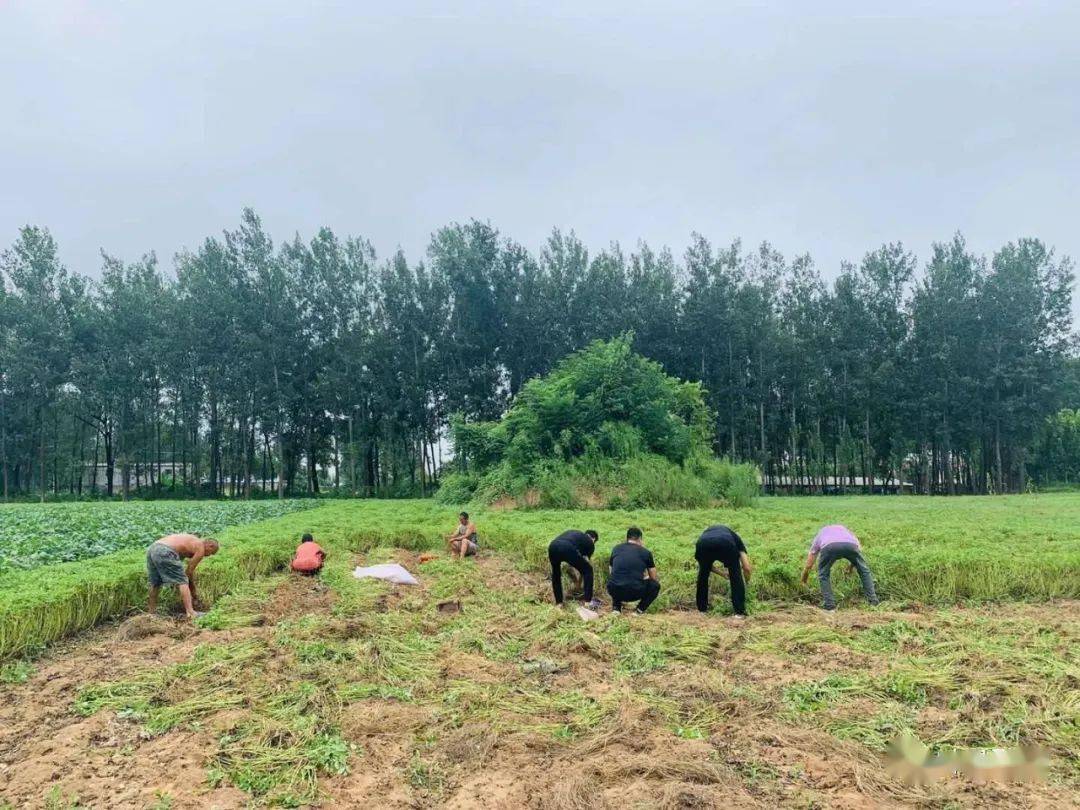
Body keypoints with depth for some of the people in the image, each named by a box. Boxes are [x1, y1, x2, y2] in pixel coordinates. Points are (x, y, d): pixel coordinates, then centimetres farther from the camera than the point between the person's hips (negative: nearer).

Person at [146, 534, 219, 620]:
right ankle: (190, 612, -13)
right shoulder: (200, 548, 7)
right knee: (182, 582, -4)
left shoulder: (191, 540, 30)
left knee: (155, 583, 26)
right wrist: (193, 593, 19)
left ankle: (151, 610, 38)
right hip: (165, 552, -9)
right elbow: (189, 571, 6)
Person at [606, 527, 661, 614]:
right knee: (655, 585, 25)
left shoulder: (616, 549, 16)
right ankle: (640, 610, 10)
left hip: (614, 591, 3)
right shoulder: (645, 552, 8)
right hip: (635, 594, -3)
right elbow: (654, 578, 19)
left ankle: (616, 607, 19)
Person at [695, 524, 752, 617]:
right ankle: (739, 611, 19)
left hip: (703, 544, 3)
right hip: (725, 545, -2)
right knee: (736, 576, 21)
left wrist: (723, 573, 59)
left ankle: (702, 609, 37)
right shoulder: (734, 537, 39)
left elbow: (706, 565, 45)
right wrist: (747, 584, 49)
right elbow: (747, 568, 30)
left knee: (703, 575, 30)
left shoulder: (707, 532, 45)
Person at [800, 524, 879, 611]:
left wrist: (803, 582, 57)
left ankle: (829, 604, 16)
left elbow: (808, 565, 44)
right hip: (850, 544, 1)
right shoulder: (843, 528, 47)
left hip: (829, 547, -1)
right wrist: (853, 565, 52)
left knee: (823, 575, 24)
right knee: (864, 570, 26)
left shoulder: (819, 537, 42)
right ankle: (873, 600, 24)